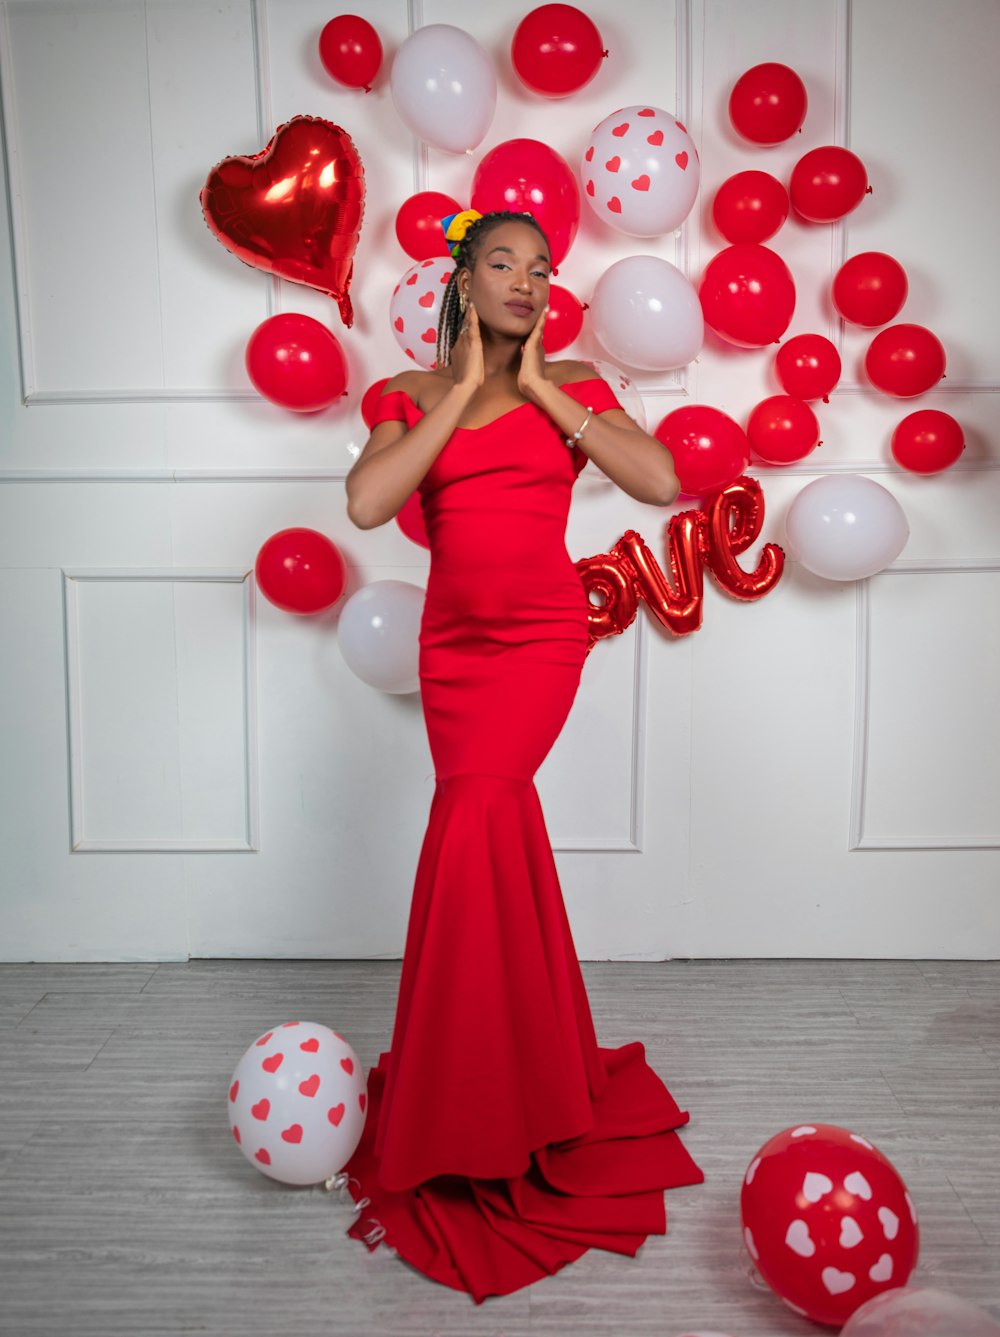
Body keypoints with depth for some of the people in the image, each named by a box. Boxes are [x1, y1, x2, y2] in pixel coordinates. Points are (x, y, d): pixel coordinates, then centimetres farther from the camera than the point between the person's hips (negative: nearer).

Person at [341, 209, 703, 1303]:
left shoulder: (572, 386, 5)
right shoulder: (413, 396, 6)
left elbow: (663, 483, -11)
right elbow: (367, 503, -13)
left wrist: (541, 386, -6)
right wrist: (466, 389, -8)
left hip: (540, 638, -2)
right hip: (453, 640, 3)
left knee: (473, 818, -16)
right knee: (499, 831, 8)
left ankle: (443, 1134, 3)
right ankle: (541, 1080, 30)